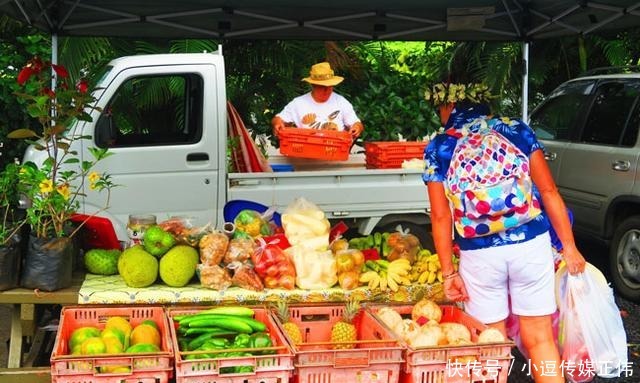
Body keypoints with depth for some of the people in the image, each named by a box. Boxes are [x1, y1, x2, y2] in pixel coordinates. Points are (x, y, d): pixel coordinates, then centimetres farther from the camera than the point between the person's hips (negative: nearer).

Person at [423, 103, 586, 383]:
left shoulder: (438, 149, 3)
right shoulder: (517, 131, 6)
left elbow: (441, 216, 0)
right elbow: (549, 191, 3)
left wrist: (448, 273, 4)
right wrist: (569, 246, 8)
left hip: (480, 255, -1)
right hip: (530, 244, 1)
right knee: (540, 338, 10)